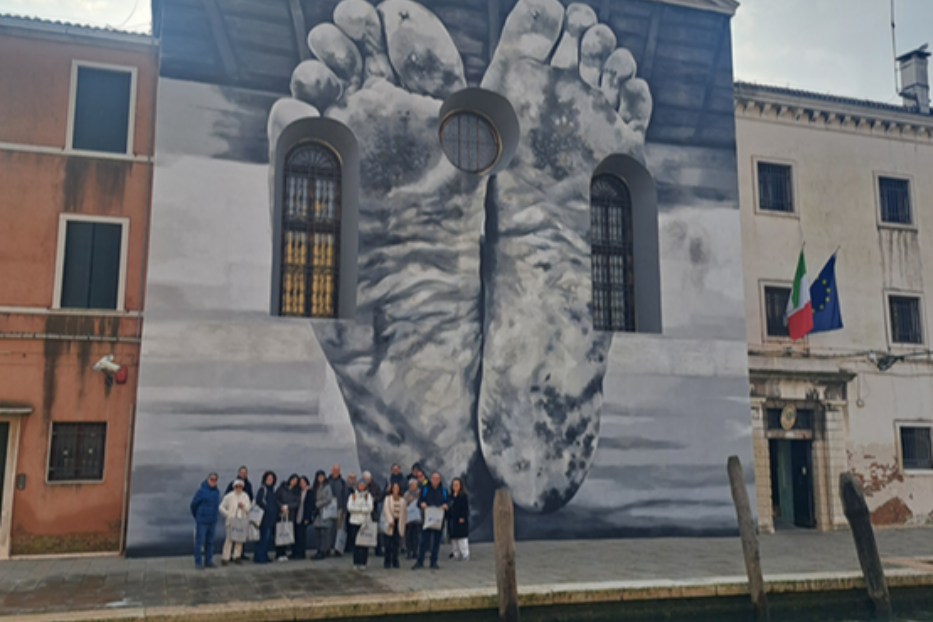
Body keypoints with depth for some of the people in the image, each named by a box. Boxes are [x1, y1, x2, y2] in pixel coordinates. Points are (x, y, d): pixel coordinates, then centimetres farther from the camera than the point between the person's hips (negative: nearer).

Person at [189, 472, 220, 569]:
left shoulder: (217, 492, 5)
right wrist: (196, 516, 8)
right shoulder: (201, 491, -12)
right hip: (201, 521, -6)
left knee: (210, 542, 11)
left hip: (212, 521, 6)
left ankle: (208, 561, 19)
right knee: (199, 542, -1)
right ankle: (198, 562, 6)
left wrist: (214, 516, 15)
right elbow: (193, 504, -4)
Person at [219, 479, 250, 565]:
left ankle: (236, 557, 15)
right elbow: (222, 507, 4)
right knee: (229, 539, -8)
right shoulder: (229, 496, -1)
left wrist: (243, 506, -17)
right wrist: (227, 514, -6)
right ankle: (225, 558, -2)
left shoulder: (245, 497, 7)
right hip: (231, 521, -3)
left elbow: (249, 509, 2)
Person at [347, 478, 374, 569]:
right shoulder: (353, 496, 9)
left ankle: (363, 563, 2)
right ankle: (356, 563, 0)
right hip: (355, 522, 0)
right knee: (355, 543, -4)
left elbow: (370, 508, -7)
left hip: (366, 522, 0)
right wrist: (362, 509, -10)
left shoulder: (368, 496, 7)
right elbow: (349, 507, -7)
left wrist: (357, 509, -10)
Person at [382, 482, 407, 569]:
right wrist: (390, 521, -16)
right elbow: (386, 509, -6)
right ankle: (387, 562, 2)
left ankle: (395, 562, 5)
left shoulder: (402, 500, 13)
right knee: (388, 544, -4)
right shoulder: (388, 498, 4)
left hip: (398, 523, 2)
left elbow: (405, 510, 14)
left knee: (396, 543, 0)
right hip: (390, 523, -2)